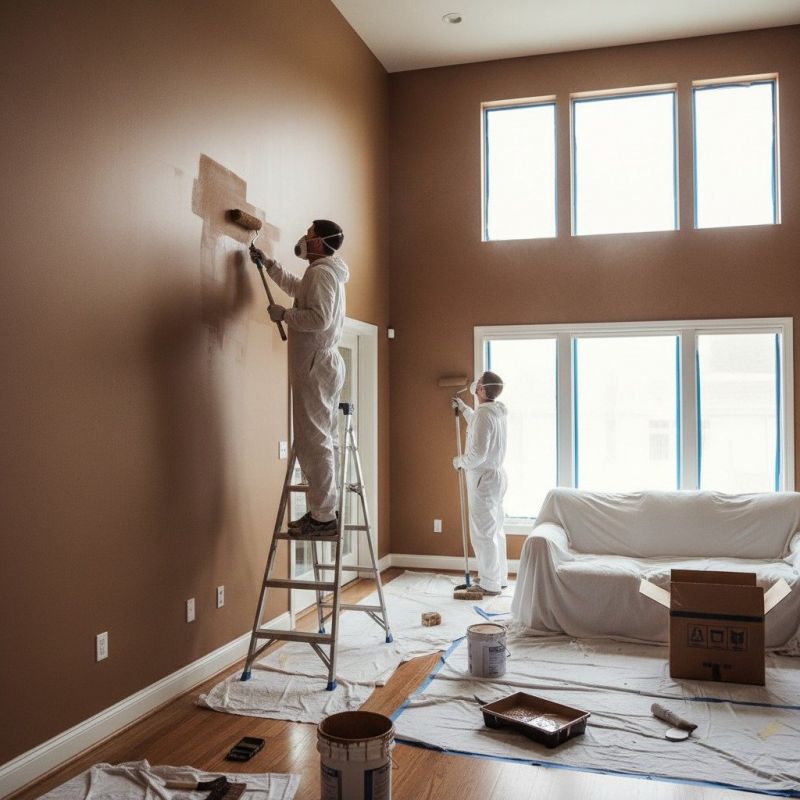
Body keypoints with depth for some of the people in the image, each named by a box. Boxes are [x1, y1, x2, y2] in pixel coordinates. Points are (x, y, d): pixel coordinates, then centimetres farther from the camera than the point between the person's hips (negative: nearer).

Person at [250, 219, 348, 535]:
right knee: (324, 440, 13)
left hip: (315, 366, -11)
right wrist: (268, 263, 37)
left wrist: (283, 314, -13)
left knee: (313, 442, -9)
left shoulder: (321, 272, -13)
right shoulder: (328, 273, 19)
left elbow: (320, 318, -26)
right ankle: (324, 509, 21)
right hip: (324, 364, 11)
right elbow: (295, 286, 38)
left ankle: (322, 515, -7)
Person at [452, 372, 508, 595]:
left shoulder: (484, 413, -21)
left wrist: (460, 462, -8)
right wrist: (463, 407, 37)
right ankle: (499, 577, 26)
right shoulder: (496, 411, 9)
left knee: (483, 532, -3)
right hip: (496, 475, 10)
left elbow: (478, 454, -26)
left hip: (483, 478, -10)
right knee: (495, 529, 16)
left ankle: (490, 584, 4)